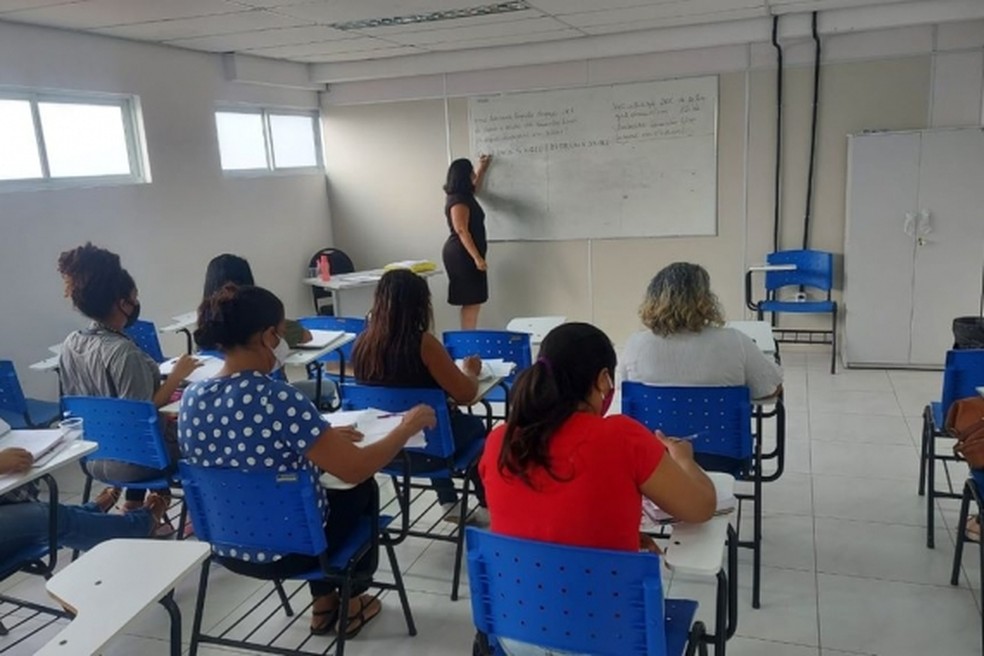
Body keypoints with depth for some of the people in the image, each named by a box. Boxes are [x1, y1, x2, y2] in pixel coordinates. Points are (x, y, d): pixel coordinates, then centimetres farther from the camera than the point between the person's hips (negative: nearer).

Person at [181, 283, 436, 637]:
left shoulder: (192, 396, -7)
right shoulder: (278, 399, -30)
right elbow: (355, 470, -26)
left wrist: (325, 437, 12)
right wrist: (408, 426, -11)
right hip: (289, 548, -6)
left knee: (322, 483, 32)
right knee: (362, 490, 22)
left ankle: (325, 604, 40)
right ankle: (353, 601, 39)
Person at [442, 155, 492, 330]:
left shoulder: (464, 195, 15)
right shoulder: (458, 200, -16)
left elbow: (475, 188, 41)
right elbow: (461, 231, -23)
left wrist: (482, 169, 41)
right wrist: (477, 257, -26)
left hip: (465, 254, 10)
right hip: (462, 254, -10)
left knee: (472, 301, 9)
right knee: (472, 301, -11)